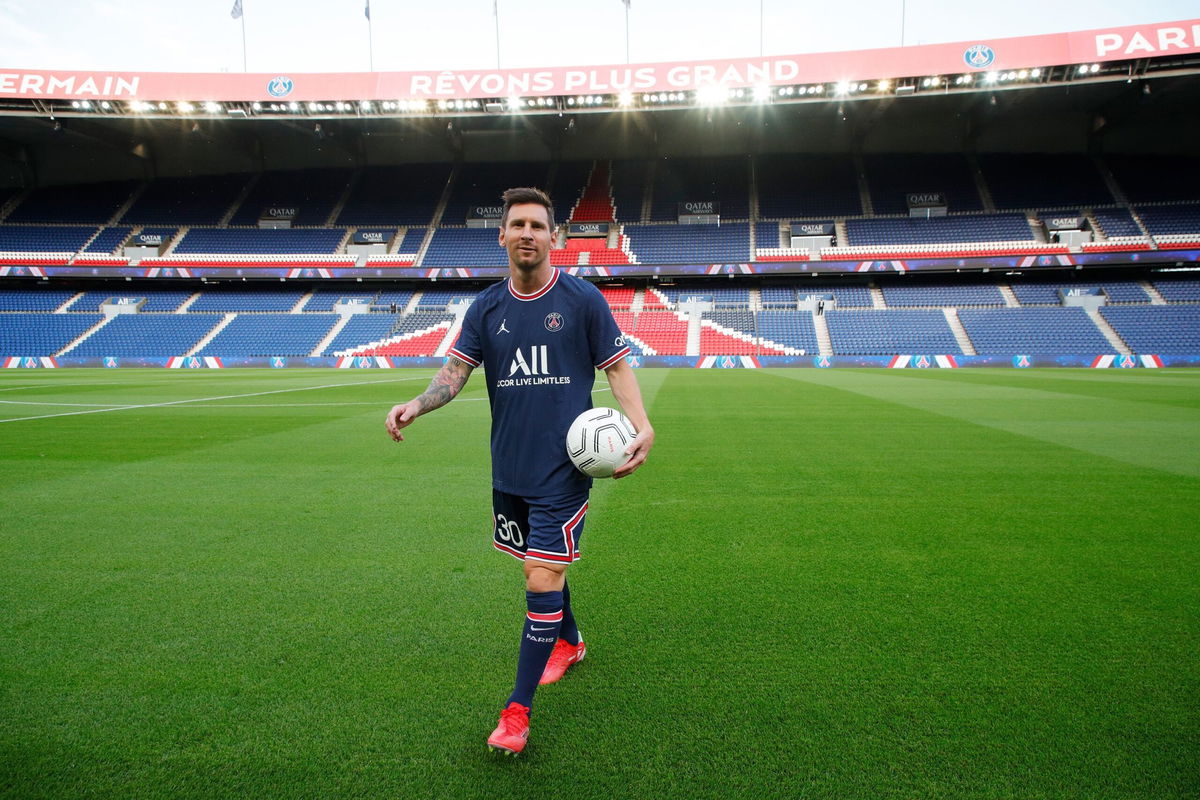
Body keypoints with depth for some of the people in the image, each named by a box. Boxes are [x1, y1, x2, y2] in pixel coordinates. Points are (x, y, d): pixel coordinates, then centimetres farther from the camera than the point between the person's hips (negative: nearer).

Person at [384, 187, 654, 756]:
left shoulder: (582, 299, -4)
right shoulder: (485, 308, 6)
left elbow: (617, 367, -2)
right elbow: (455, 371, 2)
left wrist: (641, 426, -16)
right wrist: (416, 405, -18)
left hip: (562, 467, -4)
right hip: (508, 468, 5)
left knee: (542, 578, -7)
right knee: (543, 567, 19)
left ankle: (517, 709, 7)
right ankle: (568, 642, 47)